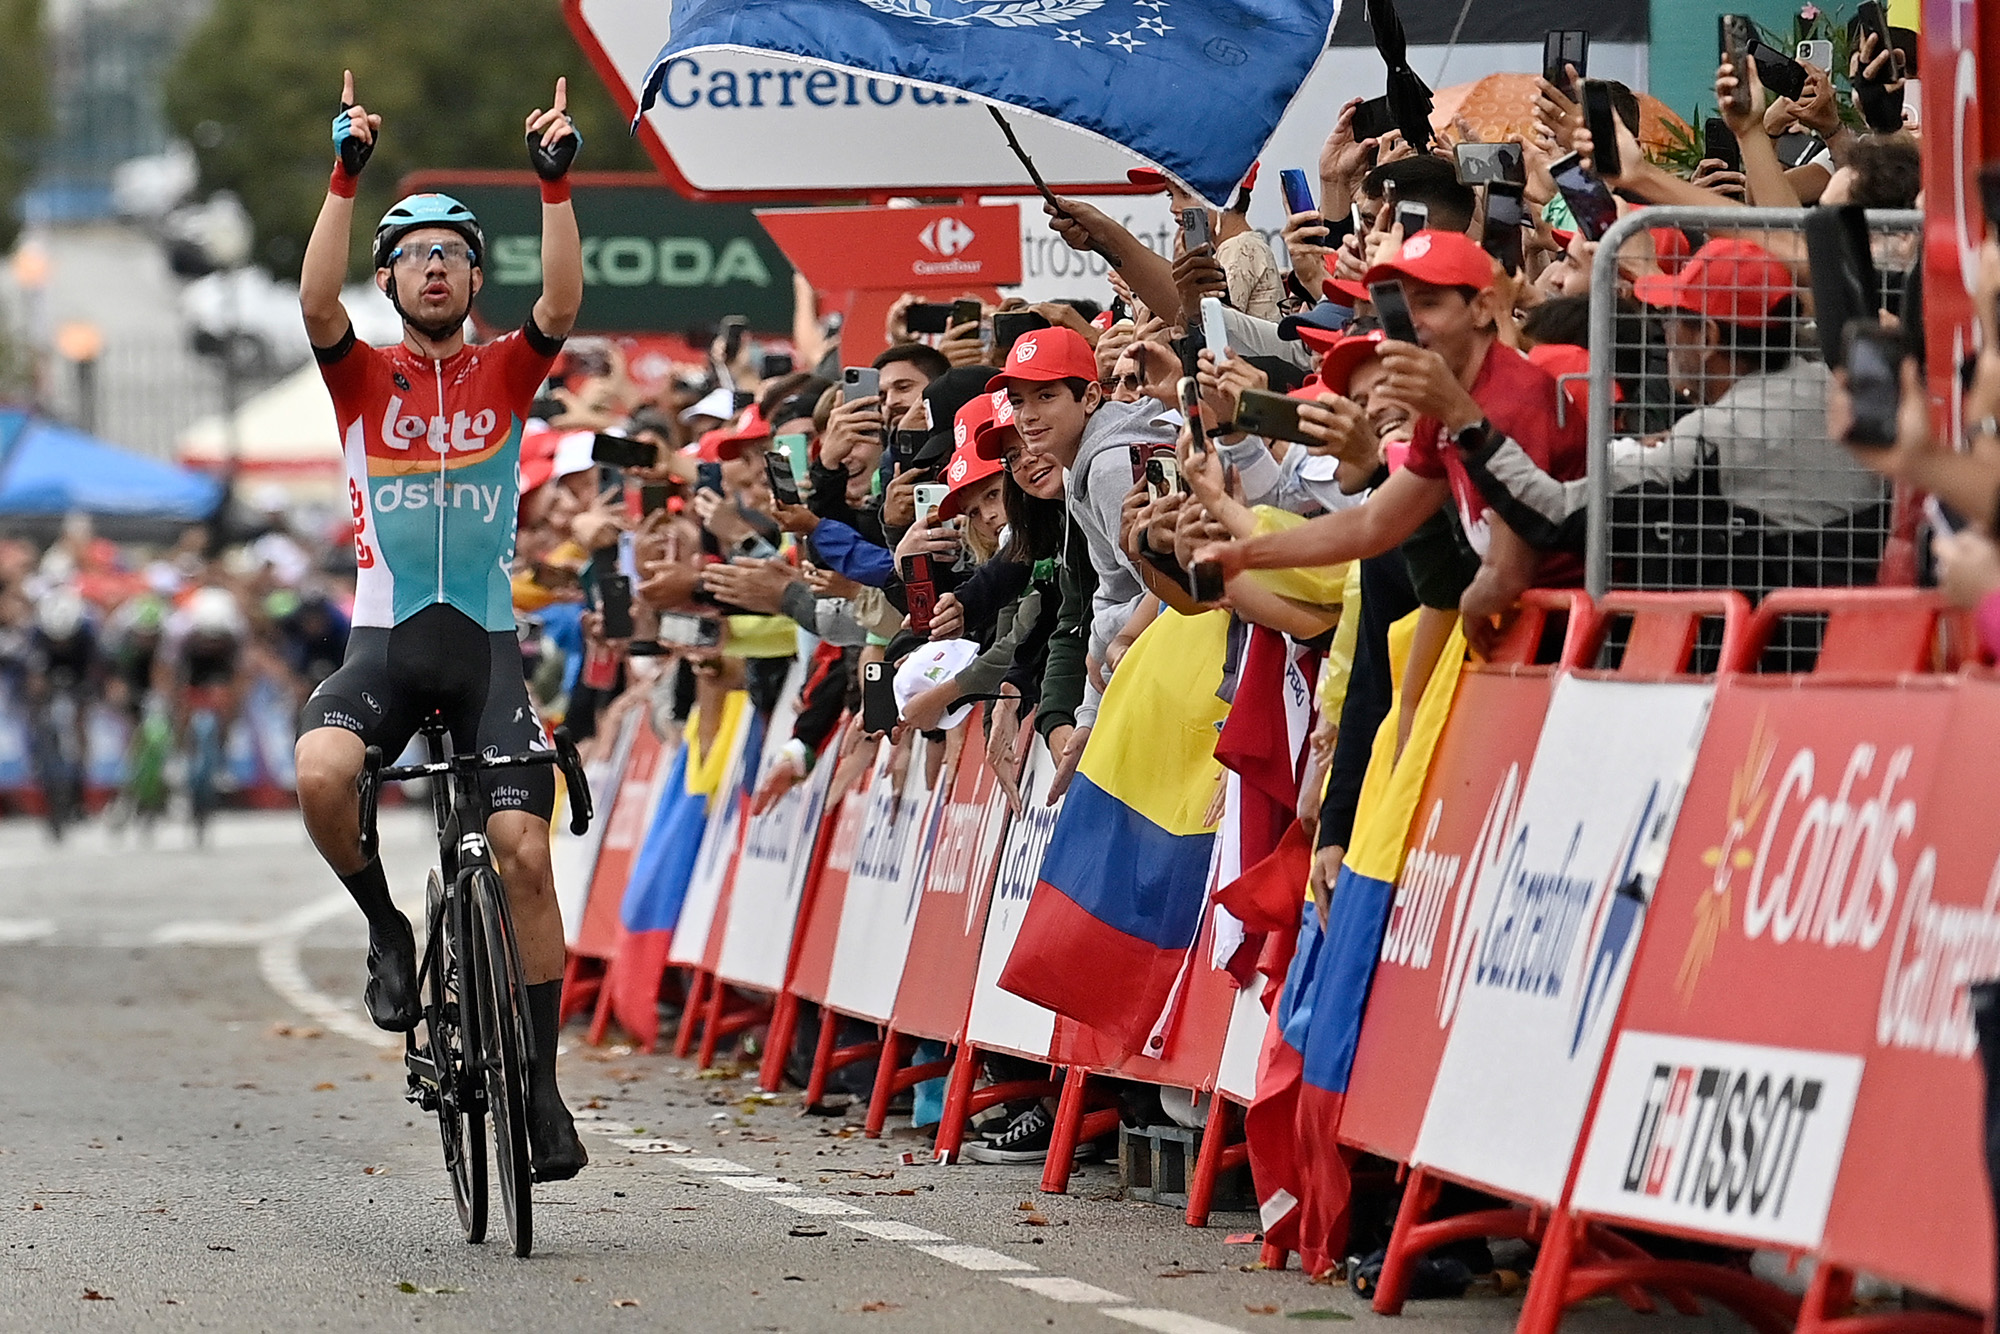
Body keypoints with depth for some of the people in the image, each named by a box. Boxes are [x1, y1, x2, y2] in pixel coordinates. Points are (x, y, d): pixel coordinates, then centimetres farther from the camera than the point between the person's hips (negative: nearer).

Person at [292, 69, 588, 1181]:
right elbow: (317, 301, -14)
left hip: (487, 642, 1)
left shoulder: (506, 373, 7)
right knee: (321, 775, -31)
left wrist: (557, 182, -22)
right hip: (387, 639, 0)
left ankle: (541, 1083, -1)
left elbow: (563, 305, -11)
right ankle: (386, 926, -1)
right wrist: (348, 174, -23)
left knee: (525, 852, -10)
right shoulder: (364, 377, 5)